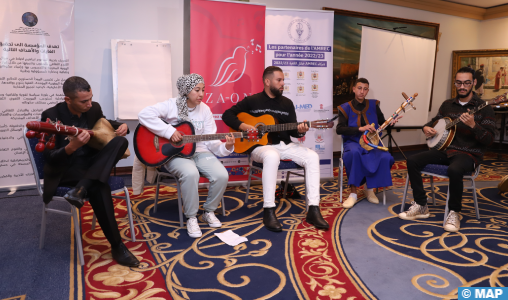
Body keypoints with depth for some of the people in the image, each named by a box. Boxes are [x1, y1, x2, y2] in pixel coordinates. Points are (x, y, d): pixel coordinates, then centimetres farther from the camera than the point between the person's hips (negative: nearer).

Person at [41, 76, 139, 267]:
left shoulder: (93, 108, 1)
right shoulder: (51, 116, -15)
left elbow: (106, 124, 22)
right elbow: (50, 158, -19)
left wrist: (122, 126, -2)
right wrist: (72, 147, -40)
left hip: (91, 163, 6)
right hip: (65, 169, -6)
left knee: (121, 141, -22)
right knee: (99, 188, -36)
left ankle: (81, 189, -31)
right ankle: (117, 246, -24)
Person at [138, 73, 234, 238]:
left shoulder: (205, 110, 5)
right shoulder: (172, 105, -8)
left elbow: (210, 141, 3)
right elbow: (144, 114, -21)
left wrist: (226, 147, -17)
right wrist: (169, 131, -25)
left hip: (199, 151, 4)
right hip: (176, 153, -4)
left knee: (221, 175, -22)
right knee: (190, 173, -37)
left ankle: (209, 211, 6)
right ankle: (191, 217, -14)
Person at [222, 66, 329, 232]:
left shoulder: (287, 103, 13)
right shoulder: (251, 101, 2)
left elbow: (292, 131, 10)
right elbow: (227, 115, 1)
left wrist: (299, 130, -14)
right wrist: (243, 126, -15)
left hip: (284, 145, 5)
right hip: (260, 146, -4)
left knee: (312, 156, -21)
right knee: (272, 156, -41)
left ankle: (313, 210, -20)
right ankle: (269, 211, -33)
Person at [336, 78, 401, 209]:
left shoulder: (373, 105, 9)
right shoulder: (346, 108, 1)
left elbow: (383, 123, 18)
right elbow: (339, 129, -11)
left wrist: (391, 122, -6)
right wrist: (360, 129, -21)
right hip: (353, 142, -3)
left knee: (386, 157, -27)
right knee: (354, 153, -39)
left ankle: (370, 190, -4)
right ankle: (353, 193, -26)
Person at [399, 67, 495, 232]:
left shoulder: (484, 108, -6)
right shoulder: (447, 104, 9)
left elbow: (489, 140, -12)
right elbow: (434, 120, 24)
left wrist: (473, 125, -29)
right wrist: (426, 128, 0)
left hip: (469, 154, -5)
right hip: (445, 148, 5)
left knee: (454, 170, -39)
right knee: (413, 161, -16)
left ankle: (454, 212, -15)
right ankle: (421, 206, -7)